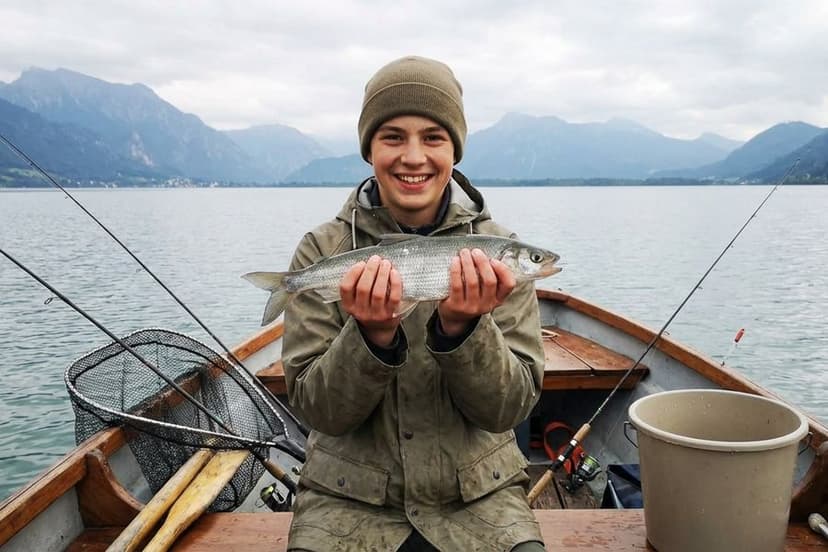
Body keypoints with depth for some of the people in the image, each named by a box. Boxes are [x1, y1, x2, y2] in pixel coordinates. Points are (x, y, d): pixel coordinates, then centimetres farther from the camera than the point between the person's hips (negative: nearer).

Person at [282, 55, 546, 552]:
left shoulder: (496, 249, -4)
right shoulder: (323, 250, -5)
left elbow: (510, 408, -7)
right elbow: (318, 410, -7)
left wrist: (461, 328, -23)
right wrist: (372, 336, -24)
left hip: (479, 492, 1)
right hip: (350, 495, 0)